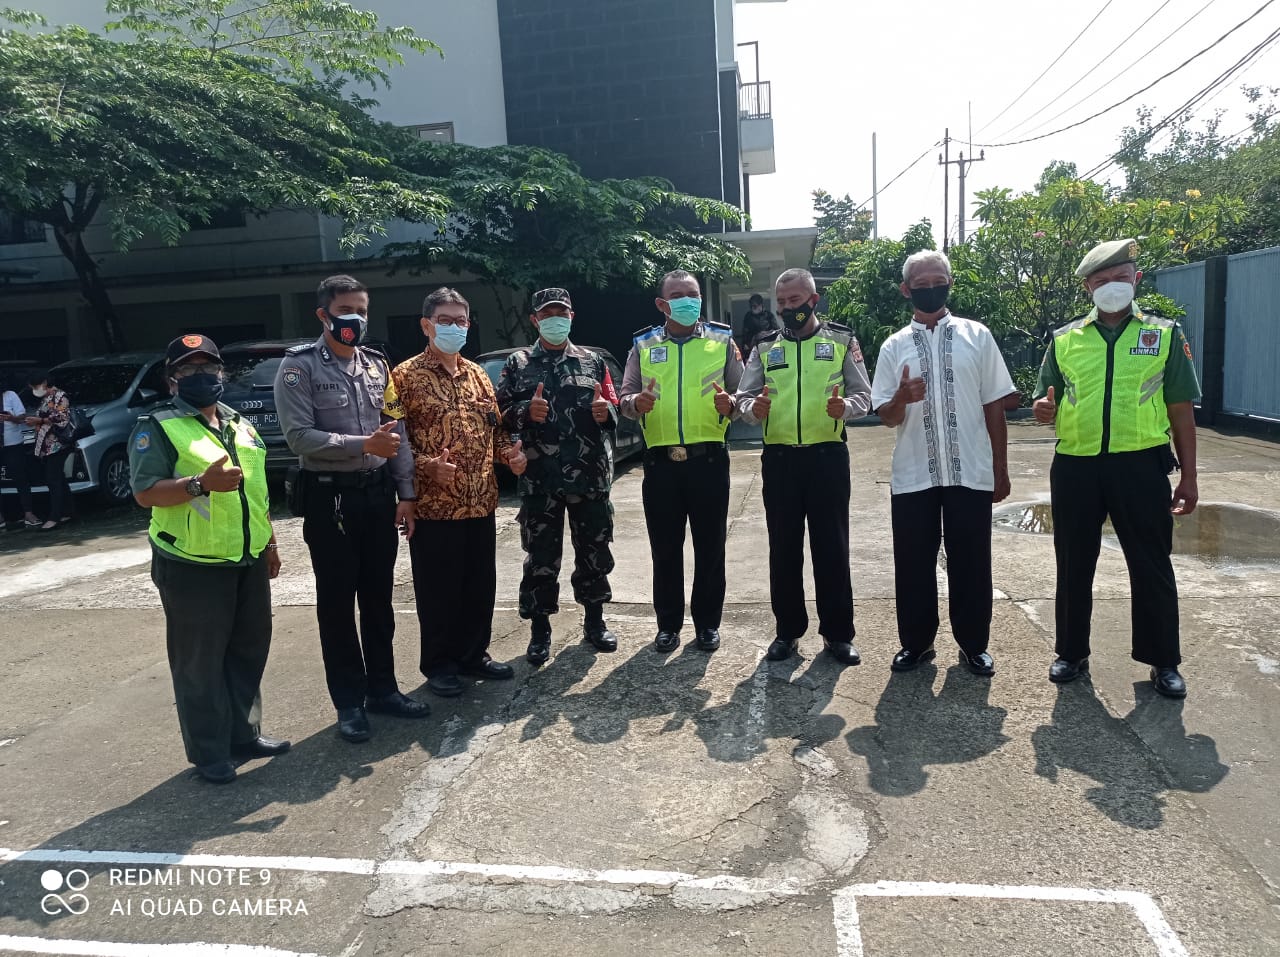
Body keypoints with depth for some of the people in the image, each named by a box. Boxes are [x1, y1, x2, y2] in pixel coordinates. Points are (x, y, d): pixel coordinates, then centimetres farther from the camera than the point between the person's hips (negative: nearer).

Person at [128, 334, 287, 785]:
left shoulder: (240, 424, 14)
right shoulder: (157, 427, -7)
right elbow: (145, 492, -16)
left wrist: (270, 543, 19)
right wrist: (202, 483, -29)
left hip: (249, 561, 7)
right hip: (193, 566, -7)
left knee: (248, 651, 15)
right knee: (200, 662, 2)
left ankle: (244, 734, 30)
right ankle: (209, 753, 14)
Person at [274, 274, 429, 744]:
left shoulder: (377, 365, 9)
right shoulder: (299, 366, -6)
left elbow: (397, 432, 9)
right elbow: (299, 436, -15)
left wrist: (406, 492, 4)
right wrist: (365, 444, -22)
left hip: (378, 493, 5)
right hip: (329, 497, -4)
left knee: (378, 598, 13)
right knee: (337, 602, 6)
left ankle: (382, 688, 26)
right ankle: (349, 701, 18)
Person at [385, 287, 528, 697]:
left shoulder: (477, 374, 13)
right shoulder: (406, 375, -5)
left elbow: (494, 426, 19)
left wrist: (511, 453, 1)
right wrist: (427, 466, -23)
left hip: (480, 502, 6)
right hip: (433, 505, -5)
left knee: (480, 584, 13)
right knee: (438, 589, 5)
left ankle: (474, 654, 29)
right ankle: (439, 664, 21)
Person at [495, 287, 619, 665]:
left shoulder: (592, 361, 11)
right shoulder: (518, 364, 6)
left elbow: (613, 409, 11)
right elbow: (501, 413, 2)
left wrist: (605, 411, -12)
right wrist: (526, 411, -18)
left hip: (590, 475, 2)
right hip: (539, 479, -1)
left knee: (594, 551, 11)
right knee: (541, 557, 4)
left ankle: (594, 621, 27)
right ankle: (540, 630, 18)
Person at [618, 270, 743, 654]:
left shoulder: (723, 341, 6)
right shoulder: (643, 346, 9)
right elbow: (625, 398, 9)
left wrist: (730, 404, -15)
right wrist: (636, 403, -14)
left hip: (709, 459, -1)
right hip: (660, 461, 1)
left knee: (710, 546, 6)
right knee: (665, 548, 9)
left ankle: (708, 623, 20)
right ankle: (668, 624, 22)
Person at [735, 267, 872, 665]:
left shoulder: (843, 341, 5)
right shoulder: (764, 347, 10)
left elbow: (863, 396, 2)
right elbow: (743, 396, 5)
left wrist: (845, 407, -21)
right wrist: (754, 407, -18)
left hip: (827, 456, -2)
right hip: (779, 458, 2)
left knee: (832, 546, 3)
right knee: (783, 548, 8)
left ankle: (837, 633, 16)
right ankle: (788, 631, 21)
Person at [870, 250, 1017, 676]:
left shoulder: (977, 336, 4)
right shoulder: (894, 346, 4)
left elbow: (994, 407, 5)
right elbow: (886, 417, 3)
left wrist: (1001, 469, 4)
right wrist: (901, 397, -20)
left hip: (972, 474, 0)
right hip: (913, 476, 1)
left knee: (971, 564, 9)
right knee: (913, 564, 9)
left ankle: (973, 644, 26)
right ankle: (916, 642, 26)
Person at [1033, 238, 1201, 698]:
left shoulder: (1165, 334, 5)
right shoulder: (1064, 340, 7)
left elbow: (1181, 411, 6)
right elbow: (1048, 406, 13)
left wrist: (1189, 477, 2)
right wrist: (1044, 409, -12)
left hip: (1140, 465, -1)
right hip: (1075, 467, 2)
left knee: (1151, 567, 7)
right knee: (1074, 565, 10)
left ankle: (1163, 661, 23)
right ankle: (1072, 653, 26)